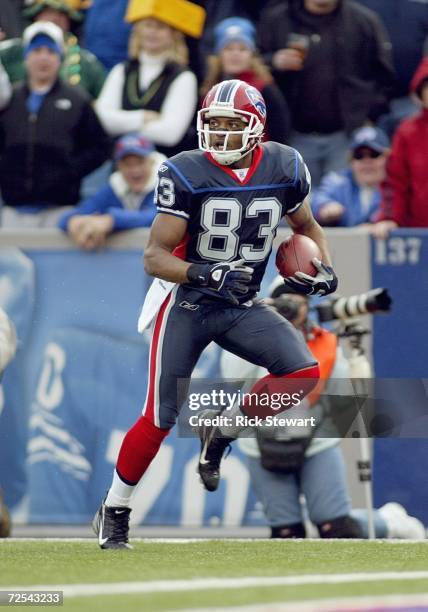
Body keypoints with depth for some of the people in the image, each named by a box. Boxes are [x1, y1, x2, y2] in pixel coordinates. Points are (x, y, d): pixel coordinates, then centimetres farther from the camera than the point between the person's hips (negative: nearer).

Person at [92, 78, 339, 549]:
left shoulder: (284, 169, -4)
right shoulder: (187, 174, -16)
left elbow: (306, 226, 16)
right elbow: (154, 257, -16)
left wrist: (324, 270, -3)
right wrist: (207, 275, -32)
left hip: (241, 307, 4)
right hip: (186, 305, -4)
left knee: (303, 373, -17)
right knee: (159, 420, -7)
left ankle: (219, 435, 6)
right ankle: (113, 512, 13)